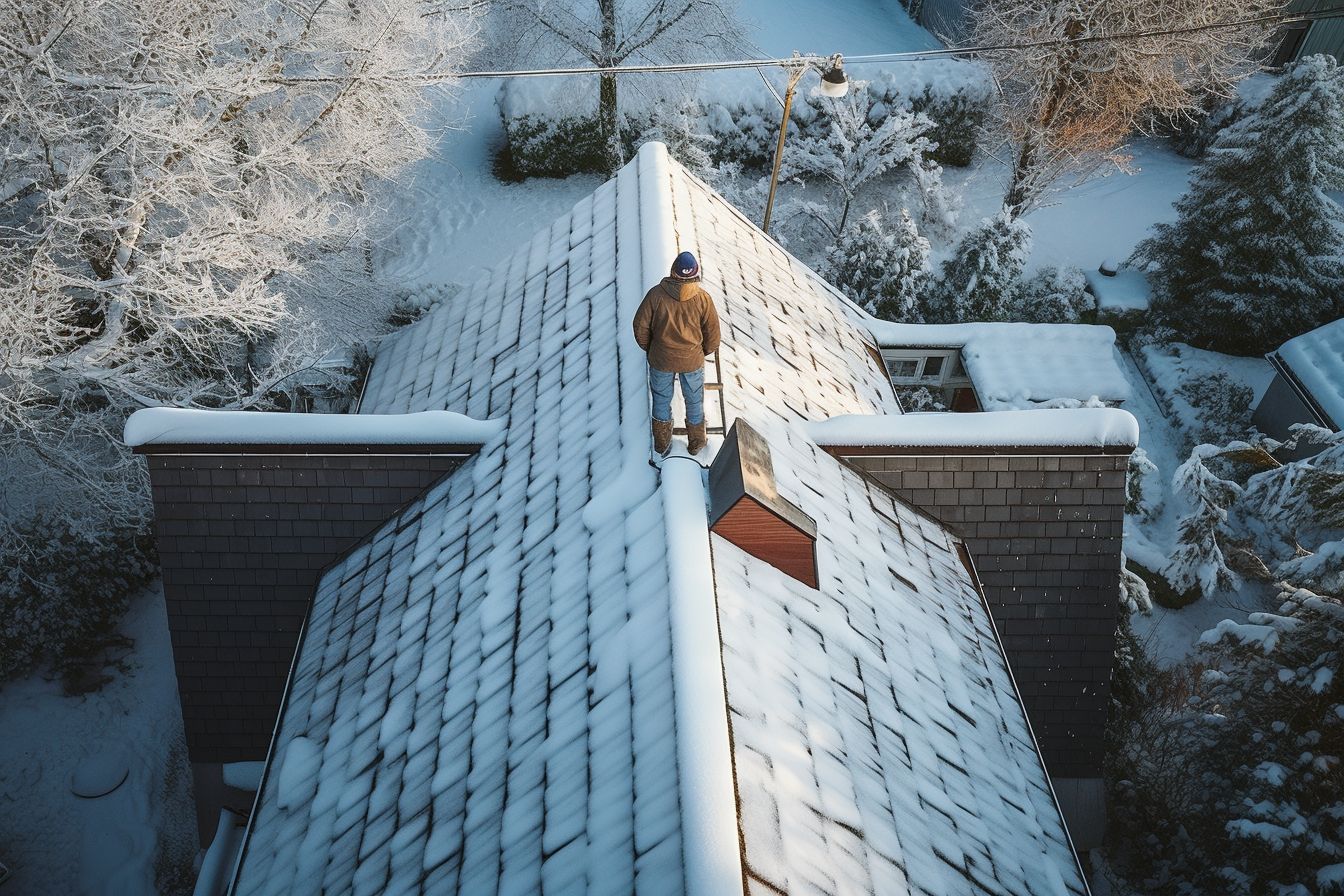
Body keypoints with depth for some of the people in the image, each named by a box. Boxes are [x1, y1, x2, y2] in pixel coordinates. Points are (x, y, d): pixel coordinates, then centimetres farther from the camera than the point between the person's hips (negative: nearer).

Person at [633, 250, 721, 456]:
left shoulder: (656, 294, -19)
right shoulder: (702, 298, -19)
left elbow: (641, 326, -10)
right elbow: (712, 331, -8)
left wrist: (649, 348, 9)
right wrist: (707, 350, 13)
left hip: (661, 360, 0)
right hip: (693, 360, 0)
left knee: (661, 400, 21)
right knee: (694, 400, 22)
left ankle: (662, 444, 36)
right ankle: (696, 443, 39)